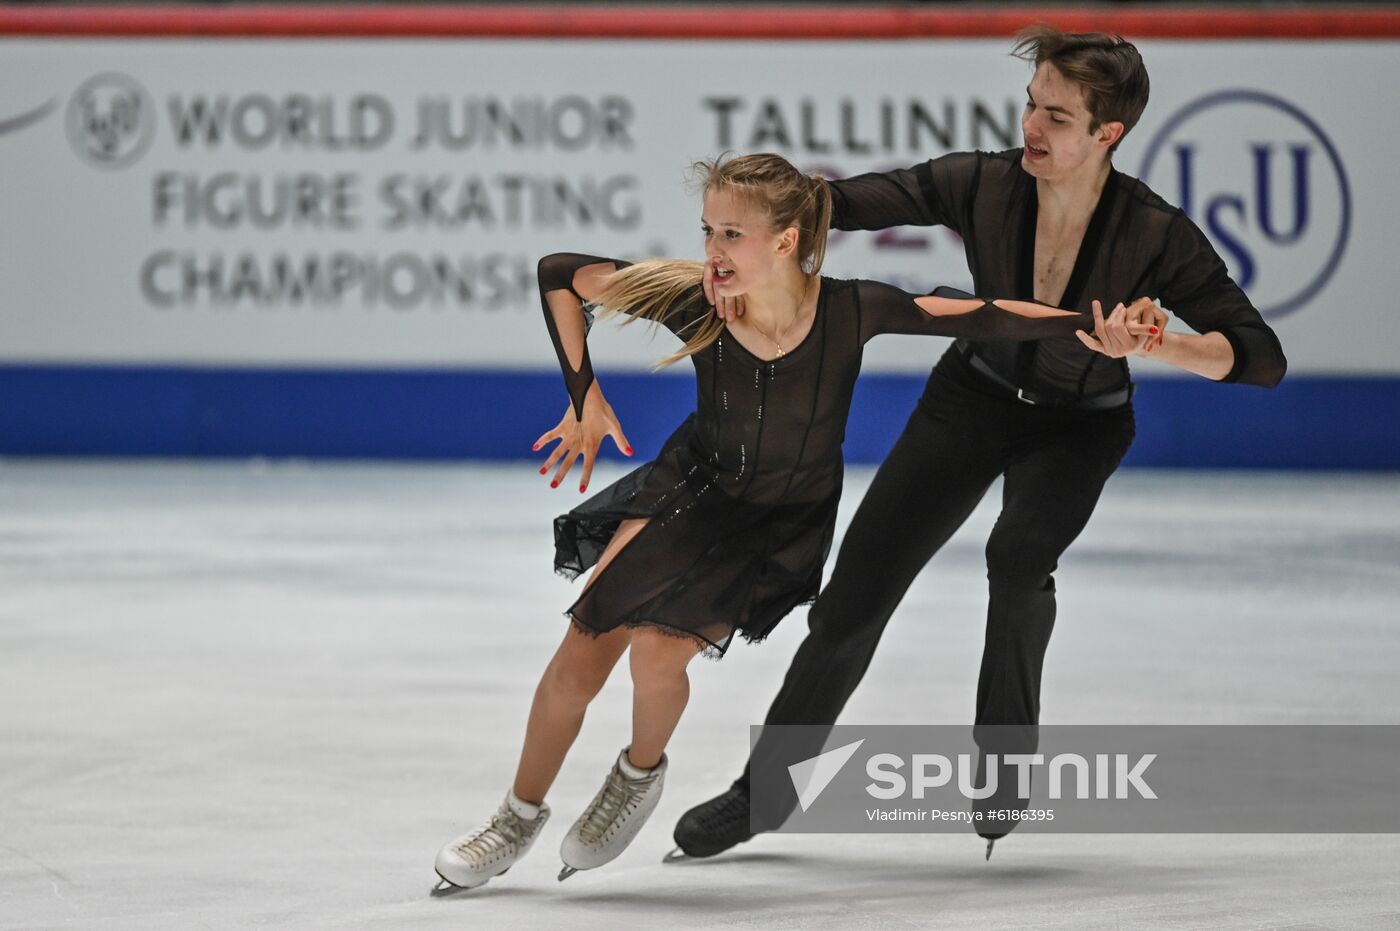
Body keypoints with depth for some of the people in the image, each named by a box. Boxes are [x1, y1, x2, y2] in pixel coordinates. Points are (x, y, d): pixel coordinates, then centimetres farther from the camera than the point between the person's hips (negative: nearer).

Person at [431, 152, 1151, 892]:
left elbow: (980, 319, -24)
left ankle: (640, 774, 16)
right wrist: (585, 398, -13)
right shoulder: (691, 301, -26)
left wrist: (1095, 325, -29)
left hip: (786, 520, -2)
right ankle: (520, 817, 16)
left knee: (658, 650, -18)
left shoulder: (850, 312, -29)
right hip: (691, 488, 2)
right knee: (583, 650, -7)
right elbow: (559, 274, -15)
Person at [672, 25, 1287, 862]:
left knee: (1019, 551, -32)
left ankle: (1006, 760, -9)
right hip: (975, 398, 2)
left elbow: (1262, 359, -31)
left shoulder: (1155, 236, -30)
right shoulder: (982, 187, -25)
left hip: (1079, 424, -2)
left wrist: (1157, 345, -47)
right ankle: (767, 790, 21)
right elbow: (836, 202, -24)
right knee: (856, 593, 1)